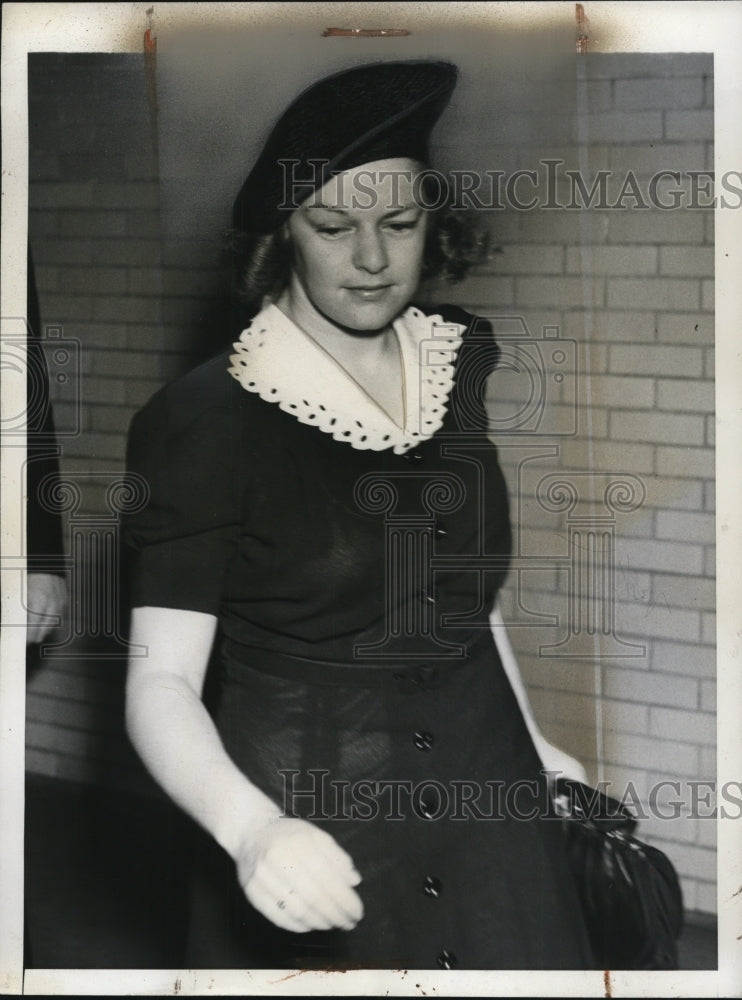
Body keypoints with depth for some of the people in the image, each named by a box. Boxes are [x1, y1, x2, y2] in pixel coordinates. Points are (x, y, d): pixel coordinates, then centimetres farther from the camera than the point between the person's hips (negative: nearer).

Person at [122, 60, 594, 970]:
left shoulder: (475, 368, 2)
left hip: (482, 808, 4)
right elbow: (160, 686, -18)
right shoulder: (209, 420, -14)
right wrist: (251, 828, -34)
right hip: (303, 819, -4)